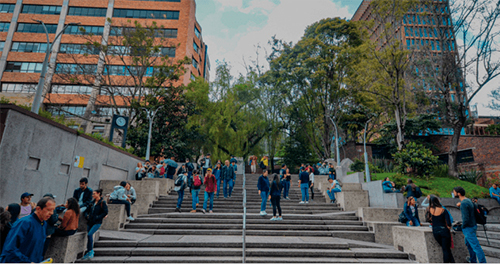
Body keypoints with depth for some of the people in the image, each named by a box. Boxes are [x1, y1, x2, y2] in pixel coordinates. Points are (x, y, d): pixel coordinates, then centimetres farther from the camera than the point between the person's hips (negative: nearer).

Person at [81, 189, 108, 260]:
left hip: (97, 222, -7)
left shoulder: (102, 202, -8)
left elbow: (105, 212, -12)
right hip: (90, 222, 7)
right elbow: (87, 210, 22)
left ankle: (90, 251, -9)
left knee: (89, 234, -20)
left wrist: (97, 217, -16)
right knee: (89, 236, 9)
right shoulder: (92, 202, 12)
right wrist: (87, 216, 4)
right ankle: (90, 253, 23)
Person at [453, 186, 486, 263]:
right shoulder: (468, 200, 4)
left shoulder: (463, 203, -25)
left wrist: (463, 227, -11)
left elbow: (466, 218, -26)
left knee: (475, 246, -1)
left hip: (469, 228, -10)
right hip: (473, 225, 10)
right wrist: (460, 205, 8)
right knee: (468, 244, 23)